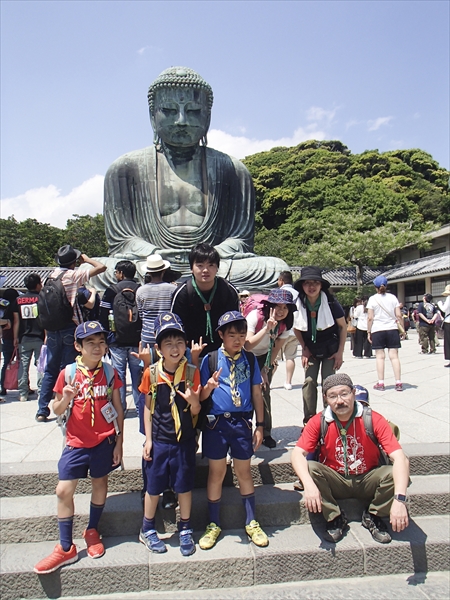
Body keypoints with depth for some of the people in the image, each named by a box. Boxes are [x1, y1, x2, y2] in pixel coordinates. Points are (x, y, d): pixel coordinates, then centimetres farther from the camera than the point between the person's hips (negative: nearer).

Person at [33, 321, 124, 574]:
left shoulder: (110, 373, -4)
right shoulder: (68, 374, -6)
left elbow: (118, 409, 1)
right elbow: (57, 410, 2)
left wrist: (119, 442, -1)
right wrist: (66, 398, -20)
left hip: (105, 440, 0)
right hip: (76, 442, 0)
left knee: (100, 483, 14)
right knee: (64, 491, -1)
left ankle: (92, 531, 38)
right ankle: (66, 548, 15)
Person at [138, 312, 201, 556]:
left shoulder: (192, 372, -10)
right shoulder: (152, 373, -9)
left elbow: (195, 412, -5)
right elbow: (148, 407, 1)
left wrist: (194, 402, -28)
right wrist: (148, 439, 0)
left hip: (185, 440, 0)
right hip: (159, 440, 0)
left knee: (184, 486, 13)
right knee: (153, 487, 14)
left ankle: (185, 530, 35)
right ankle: (147, 530, 37)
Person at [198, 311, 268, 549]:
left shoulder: (250, 359, 4)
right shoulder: (210, 359, -3)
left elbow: (256, 393, 8)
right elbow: (201, 396, 1)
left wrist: (260, 425, 7)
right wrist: (208, 388, -22)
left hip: (242, 422, 2)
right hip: (216, 422, -1)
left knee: (244, 471, 12)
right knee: (216, 471, 9)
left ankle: (251, 523, 30)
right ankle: (213, 525, 27)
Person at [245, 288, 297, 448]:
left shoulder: (285, 325, -16)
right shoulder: (255, 316, -31)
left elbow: (276, 349, -5)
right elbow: (247, 346, -40)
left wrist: (266, 369, -8)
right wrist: (267, 328, -48)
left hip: (264, 358, 3)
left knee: (264, 393, -3)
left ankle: (265, 433, 10)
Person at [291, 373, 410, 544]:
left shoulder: (374, 420, -19)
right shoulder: (318, 422, -15)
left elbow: (400, 458, -27)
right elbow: (298, 453, -21)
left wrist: (399, 499, -41)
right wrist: (309, 485, -40)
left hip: (367, 481, 0)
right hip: (335, 482, 0)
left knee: (394, 474, -28)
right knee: (310, 468, -28)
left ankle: (372, 517, 1)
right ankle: (335, 518, -4)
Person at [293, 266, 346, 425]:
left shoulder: (331, 303, -21)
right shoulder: (298, 304, -15)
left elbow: (343, 326, -8)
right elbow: (296, 328, 2)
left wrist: (340, 352, -9)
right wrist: (304, 349, -2)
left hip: (330, 349, -2)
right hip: (311, 349, 2)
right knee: (309, 381, -3)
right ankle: (309, 421, 8)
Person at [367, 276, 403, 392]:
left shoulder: (372, 299, -3)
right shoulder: (392, 297, 3)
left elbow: (370, 318, -6)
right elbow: (399, 315, 0)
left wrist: (368, 332, 1)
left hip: (377, 330, -2)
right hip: (392, 330, 2)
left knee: (380, 356, 2)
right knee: (394, 356, 2)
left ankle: (381, 383, 3)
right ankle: (398, 383, 3)